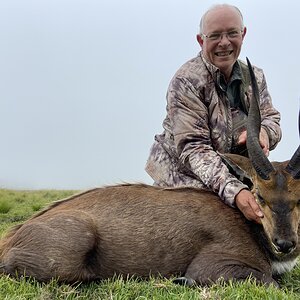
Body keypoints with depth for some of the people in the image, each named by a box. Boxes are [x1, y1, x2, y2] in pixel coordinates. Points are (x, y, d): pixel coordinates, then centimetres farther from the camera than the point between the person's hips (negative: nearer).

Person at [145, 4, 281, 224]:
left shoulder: (254, 76, 3)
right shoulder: (186, 82, -17)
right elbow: (193, 148, -24)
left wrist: (262, 131, -23)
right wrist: (234, 190, -38)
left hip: (238, 177, 6)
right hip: (185, 177, -5)